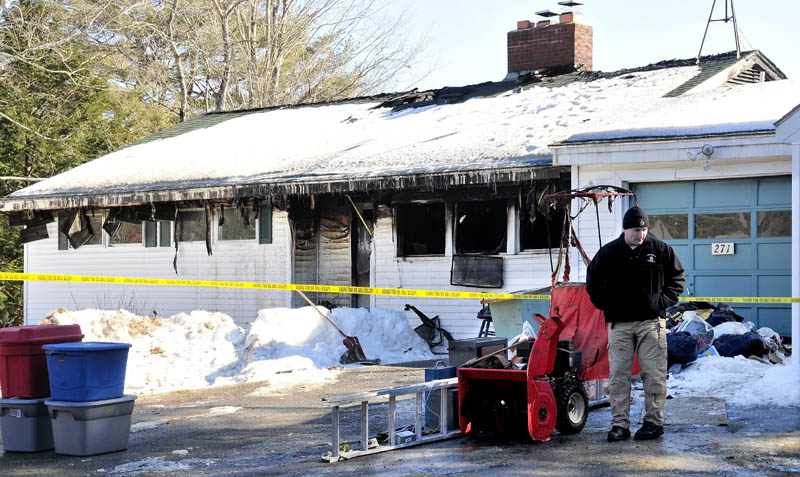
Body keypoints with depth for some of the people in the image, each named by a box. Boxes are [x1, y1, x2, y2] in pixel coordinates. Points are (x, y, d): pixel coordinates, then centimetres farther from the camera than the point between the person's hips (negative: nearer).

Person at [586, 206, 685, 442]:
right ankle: (619, 424, 3)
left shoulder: (660, 250, 3)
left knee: (654, 374, 0)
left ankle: (654, 421, 8)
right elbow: (593, 281, 16)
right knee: (618, 374, 0)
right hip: (619, 323, 1)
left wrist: (664, 301, 1)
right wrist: (606, 304, 6)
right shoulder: (608, 253, 4)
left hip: (651, 322, -1)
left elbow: (677, 277, 13)